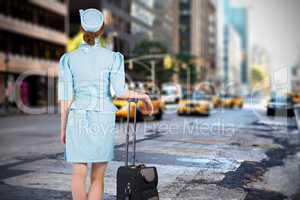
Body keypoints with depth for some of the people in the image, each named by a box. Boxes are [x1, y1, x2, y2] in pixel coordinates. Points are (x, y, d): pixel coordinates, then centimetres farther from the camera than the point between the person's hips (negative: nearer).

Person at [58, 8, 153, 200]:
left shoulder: (68, 59, -1)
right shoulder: (113, 57, -4)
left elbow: (66, 96, -2)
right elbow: (119, 91, -14)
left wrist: (63, 128, 7)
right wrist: (143, 95, 5)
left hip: (78, 120, 1)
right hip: (103, 122, 0)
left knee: (79, 175, 6)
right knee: (98, 178, 9)